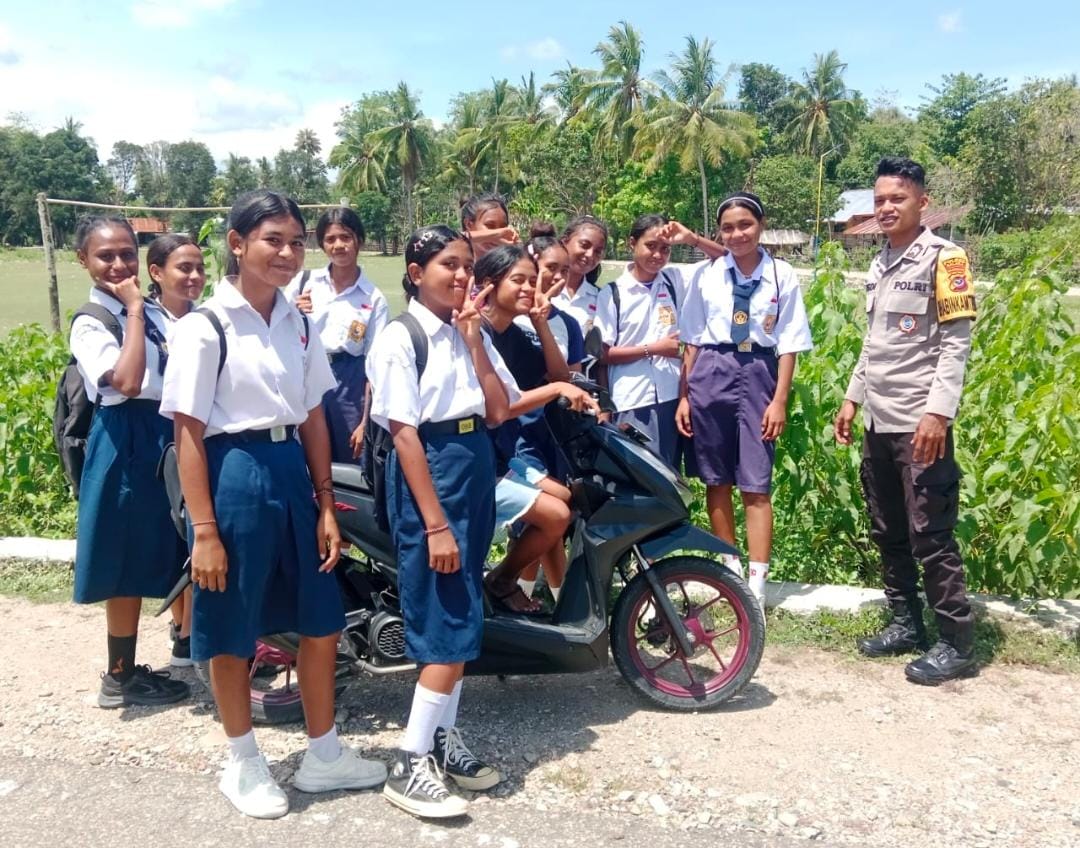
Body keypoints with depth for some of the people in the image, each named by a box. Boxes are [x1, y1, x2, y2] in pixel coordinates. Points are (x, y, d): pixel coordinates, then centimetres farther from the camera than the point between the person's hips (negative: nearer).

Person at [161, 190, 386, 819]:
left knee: (321, 622, 13)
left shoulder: (299, 323, 7)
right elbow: (189, 434, -12)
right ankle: (244, 764, 29)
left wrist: (326, 505, 6)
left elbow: (314, 418, 9)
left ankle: (324, 756, 31)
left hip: (293, 474, 6)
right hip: (235, 478, -6)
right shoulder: (205, 327, -11)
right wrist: (204, 530, -15)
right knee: (232, 633, 8)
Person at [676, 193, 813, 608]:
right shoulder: (707, 274, 4)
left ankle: (756, 583, 4)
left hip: (758, 376, -2)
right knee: (715, 480, 10)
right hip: (710, 374, 2)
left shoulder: (782, 276, -1)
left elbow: (788, 344, 0)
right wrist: (684, 395, 4)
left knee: (756, 485, -2)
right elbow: (692, 340, 6)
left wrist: (779, 400, -6)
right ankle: (729, 569, 26)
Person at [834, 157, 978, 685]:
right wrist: (853, 397, 18)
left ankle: (957, 643, 5)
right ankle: (906, 624, 25)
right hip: (878, 422, 8)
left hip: (920, 422, -8)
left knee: (930, 537, -5)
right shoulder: (880, 265, 16)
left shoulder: (943, 258, -7)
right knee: (888, 534, 13)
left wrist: (938, 411, -20)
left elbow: (957, 342, -13)